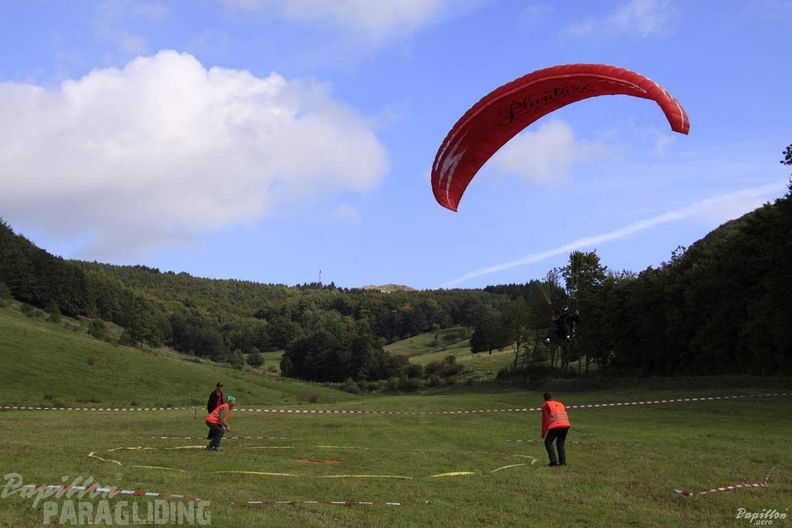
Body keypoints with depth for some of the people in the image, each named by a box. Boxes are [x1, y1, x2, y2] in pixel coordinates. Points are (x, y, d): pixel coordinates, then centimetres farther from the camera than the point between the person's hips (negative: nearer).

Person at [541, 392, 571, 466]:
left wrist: (543, 433, 14)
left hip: (555, 426, -5)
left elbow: (544, 419, 9)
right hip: (566, 425, 5)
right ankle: (562, 462, 7)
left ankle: (553, 461, -2)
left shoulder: (545, 405, 13)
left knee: (548, 442, 11)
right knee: (560, 444, 19)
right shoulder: (560, 404, 28)